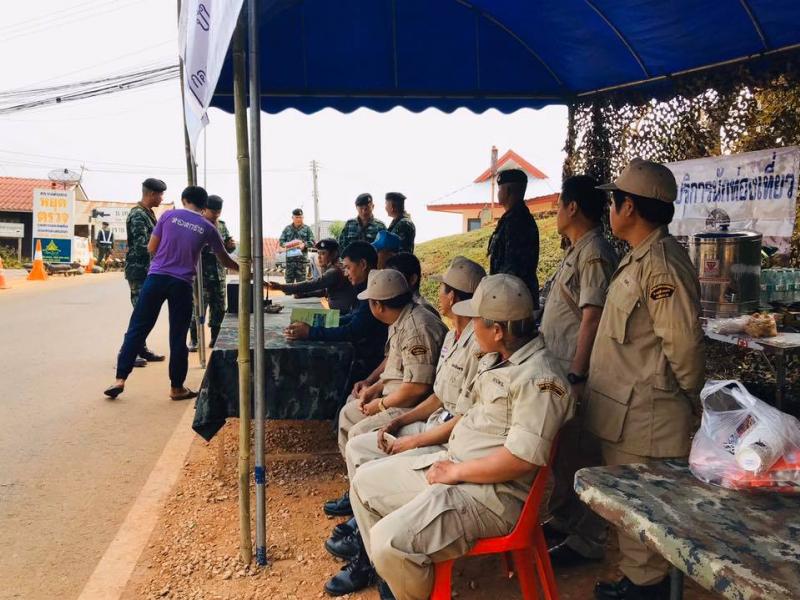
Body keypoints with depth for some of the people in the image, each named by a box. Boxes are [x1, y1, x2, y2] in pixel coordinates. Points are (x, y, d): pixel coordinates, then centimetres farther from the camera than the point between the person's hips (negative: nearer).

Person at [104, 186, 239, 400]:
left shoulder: (169, 215, 5)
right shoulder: (207, 228, 6)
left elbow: (151, 248, 8)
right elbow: (225, 261, 15)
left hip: (156, 277, 1)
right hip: (182, 284, 0)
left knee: (137, 329, 6)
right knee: (178, 337, 7)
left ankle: (120, 379, 3)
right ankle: (176, 387, 15)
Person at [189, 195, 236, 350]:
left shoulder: (222, 225, 11)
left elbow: (227, 249, 19)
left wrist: (231, 245, -3)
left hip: (219, 275, 6)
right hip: (201, 275, -6)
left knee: (219, 309, 11)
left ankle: (215, 340, 24)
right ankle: (194, 341, 9)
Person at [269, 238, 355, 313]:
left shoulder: (334, 271, -21)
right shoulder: (332, 268, 10)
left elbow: (310, 285, -29)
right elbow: (325, 291, 20)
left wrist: (281, 287, -30)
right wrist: (303, 294, 5)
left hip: (344, 315, -9)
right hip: (337, 313, 9)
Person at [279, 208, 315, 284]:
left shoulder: (307, 229, 7)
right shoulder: (287, 229, 12)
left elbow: (312, 242, 2)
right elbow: (281, 241, 11)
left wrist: (304, 244, -16)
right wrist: (286, 244, -11)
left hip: (302, 258, -2)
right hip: (289, 258, 2)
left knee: (301, 280, 0)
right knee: (289, 280, 4)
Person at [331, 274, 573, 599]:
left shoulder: (540, 378, -21)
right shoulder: (495, 360, 10)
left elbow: (522, 458, -27)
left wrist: (455, 472, -18)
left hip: (492, 492, -10)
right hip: (450, 465, 10)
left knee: (391, 541, -26)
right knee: (365, 479, 16)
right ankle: (389, 570, 27)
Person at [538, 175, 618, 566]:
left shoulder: (594, 254, -15)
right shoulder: (576, 251, 15)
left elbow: (592, 318, -23)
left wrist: (576, 377, -25)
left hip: (574, 374, -10)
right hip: (558, 370, 10)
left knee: (579, 455, 1)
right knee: (559, 449, 19)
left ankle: (586, 540, 14)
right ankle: (562, 520, 34)